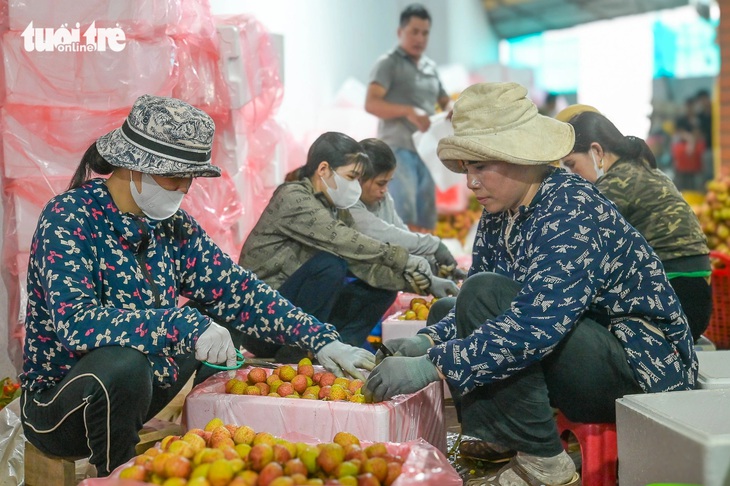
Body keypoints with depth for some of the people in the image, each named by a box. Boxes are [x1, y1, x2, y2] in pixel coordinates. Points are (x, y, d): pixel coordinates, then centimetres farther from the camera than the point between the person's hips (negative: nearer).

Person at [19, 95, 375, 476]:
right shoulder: (69, 218, -18)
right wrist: (183, 327, -39)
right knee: (124, 363, -35)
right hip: (58, 400, -7)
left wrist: (320, 340, -10)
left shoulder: (172, 224, 1)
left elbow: (235, 288, -1)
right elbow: (74, 321, -31)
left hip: (139, 391, 7)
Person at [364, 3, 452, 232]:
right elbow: (371, 104, -13)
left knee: (425, 220, 5)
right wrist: (409, 111, -26)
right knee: (405, 213, -20)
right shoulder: (389, 63, 0)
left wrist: (453, 110, 2)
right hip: (397, 149, -7)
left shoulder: (431, 67, 20)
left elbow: (445, 101, 28)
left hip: (425, 151, 7)